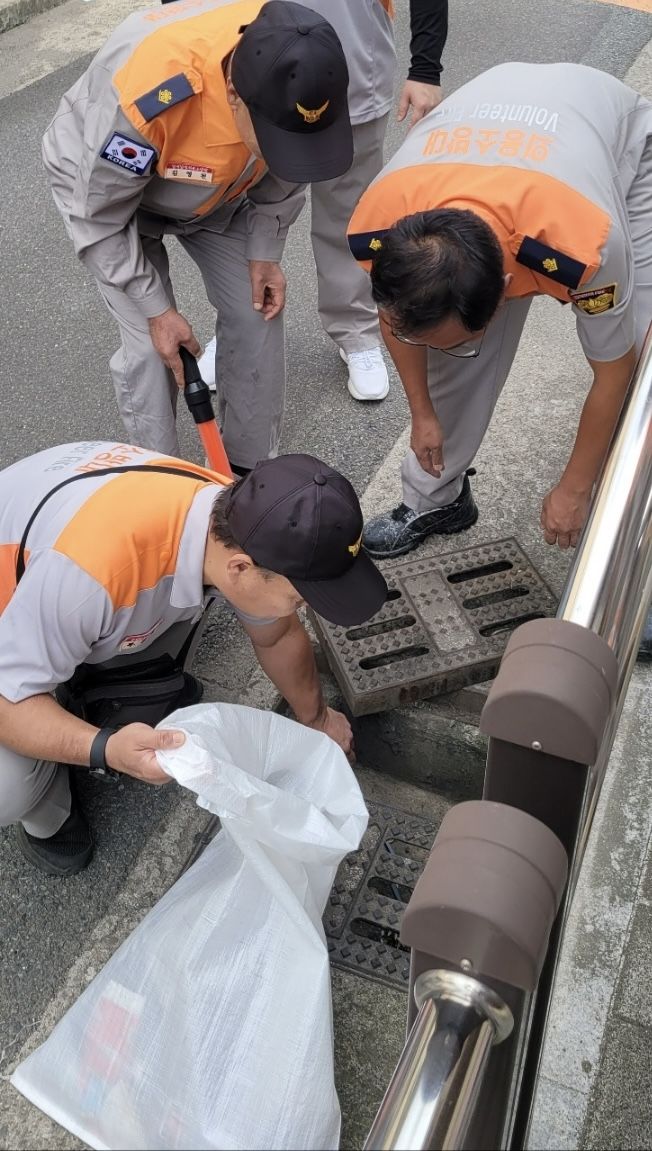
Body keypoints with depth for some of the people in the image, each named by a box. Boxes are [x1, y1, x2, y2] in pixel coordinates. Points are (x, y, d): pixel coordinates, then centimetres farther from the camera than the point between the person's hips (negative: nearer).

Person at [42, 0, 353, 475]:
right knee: (151, 346, -12)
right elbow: (98, 216, -27)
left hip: (215, 190, 4)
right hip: (99, 185, -4)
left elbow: (283, 169, -6)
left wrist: (265, 252, -10)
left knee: (257, 315, -2)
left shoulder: (293, 67, -30)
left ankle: (253, 468, 18)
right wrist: (156, 310, -21)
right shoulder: (145, 93, -44)